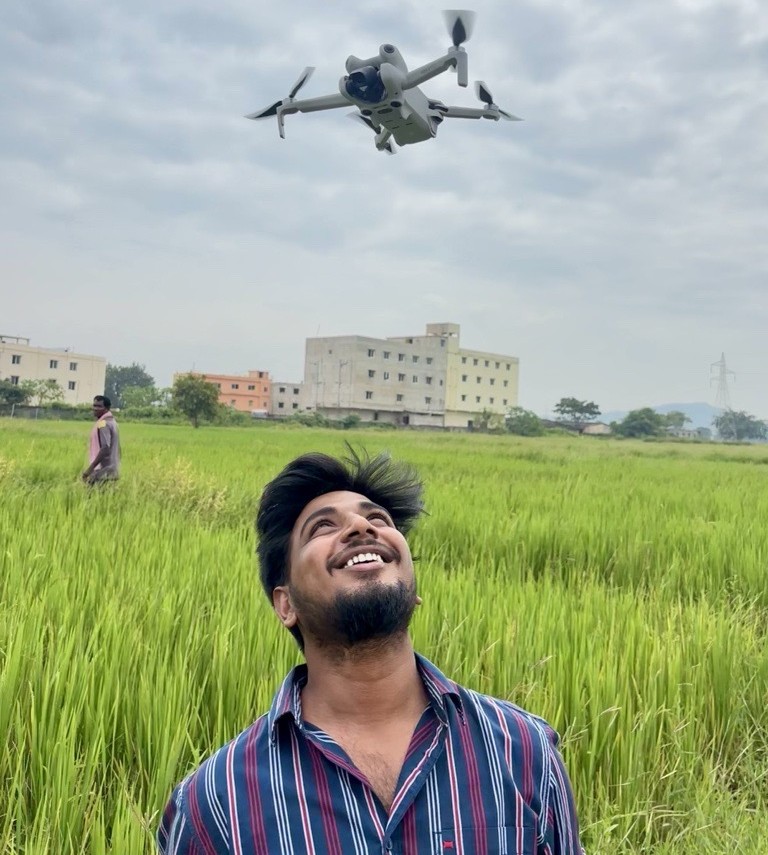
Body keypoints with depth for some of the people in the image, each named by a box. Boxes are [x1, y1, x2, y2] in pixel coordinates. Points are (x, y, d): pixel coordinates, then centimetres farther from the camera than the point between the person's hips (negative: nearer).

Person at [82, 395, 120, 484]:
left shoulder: (103, 424, -14)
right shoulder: (111, 421, 16)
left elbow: (105, 449, -24)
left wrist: (90, 468, -24)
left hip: (103, 471, -10)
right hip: (112, 470, 10)